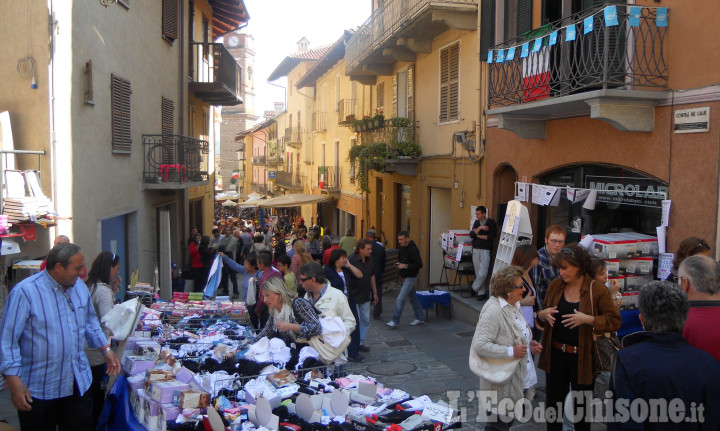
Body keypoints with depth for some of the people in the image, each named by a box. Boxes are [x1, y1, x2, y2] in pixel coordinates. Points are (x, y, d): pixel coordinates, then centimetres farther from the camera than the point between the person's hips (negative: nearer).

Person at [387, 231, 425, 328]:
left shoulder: (413, 249, -18)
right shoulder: (401, 248, 9)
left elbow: (419, 264, -21)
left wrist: (405, 266, -23)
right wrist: (398, 264, 0)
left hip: (411, 277, -9)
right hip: (405, 277, 9)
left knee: (400, 299, -10)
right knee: (413, 298, 17)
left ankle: (395, 321, -5)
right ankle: (420, 318, 28)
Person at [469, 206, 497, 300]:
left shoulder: (491, 223, -1)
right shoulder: (476, 222, 14)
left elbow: (491, 237, -10)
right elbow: (471, 234, 2)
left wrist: (478, 235, -2)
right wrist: (480, 228, -12)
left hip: (485, 250, -5)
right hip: (475, 249, 5)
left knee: (483, 272, -12)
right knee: (477, 272, 2)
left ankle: (474, 288, 6)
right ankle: (481, 292, 6)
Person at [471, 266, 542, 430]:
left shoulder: (513, 306, 9)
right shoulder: (493, 311, -23)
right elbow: (480, 345, -28)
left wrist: (529, 345, 6)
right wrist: (511, 352, -26)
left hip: (519, 380, 9)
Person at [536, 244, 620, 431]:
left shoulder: (597, 290, -11)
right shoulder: (555, 286, 2)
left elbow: (615, 321, -12)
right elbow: (541, 315, 13)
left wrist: (588, 319, -27)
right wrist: (544, 314, -10)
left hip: (582, 358, -4)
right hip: (555, 355, 4)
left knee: (580, 407, 12)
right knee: (553, 402, 14)